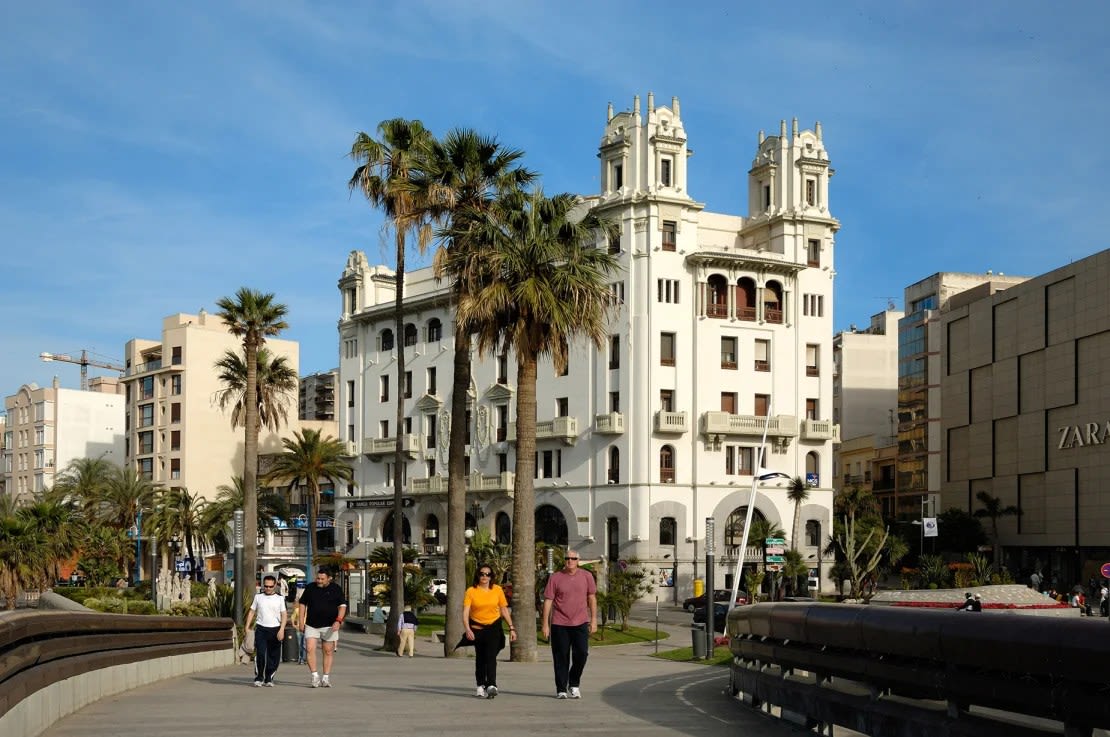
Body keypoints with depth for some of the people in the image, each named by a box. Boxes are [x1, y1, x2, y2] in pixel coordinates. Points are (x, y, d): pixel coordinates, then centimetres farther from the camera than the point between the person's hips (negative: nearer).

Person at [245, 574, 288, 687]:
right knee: (260, 653, -12)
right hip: (261, 629, 0)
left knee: (274, 656, 3)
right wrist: (247, 627, 4)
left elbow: (284, 614, 1)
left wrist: (282, 629, -11)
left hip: (275, 630, 0)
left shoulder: (280, 598, 4)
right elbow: (252, 612, 14)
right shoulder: (258, 597, 9)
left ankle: (269, 678, 14)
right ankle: (258, 677, -1)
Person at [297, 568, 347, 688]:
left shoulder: (336, 589, 0)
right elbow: (302, 604, 13)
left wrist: (338, 621, -13)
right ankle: (315, 676, -6)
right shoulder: (310, 588, 5)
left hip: (329, 626, -1)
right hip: (311, 625, 1)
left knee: (328, 651, 4)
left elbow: (342, 606, 0)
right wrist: (301, 621, 6)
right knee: (310, 649, -13)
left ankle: (326, 678, 12)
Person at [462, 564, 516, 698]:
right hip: (477, 629, 1)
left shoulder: (497, 590, 0)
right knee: (480, 658, 10)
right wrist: (467, 629, -26)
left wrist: (511, 628, 2)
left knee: (491, 656, -16)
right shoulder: (471, 591, -6)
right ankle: (481, 685, 21)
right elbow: (465, 612, -12)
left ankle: (491, 685, -24)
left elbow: (504, 610, 6)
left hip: (494, 627, -1)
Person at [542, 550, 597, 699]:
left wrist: (594, 620, 5)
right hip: (559, 624, -1)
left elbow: (592, 598, 10)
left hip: (580, 623, 1)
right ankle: (561, 690, 13)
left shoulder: (587, 576, 5)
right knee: (561, 658, 3)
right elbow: (548, 601, 1)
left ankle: (574, 684, 15)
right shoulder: (555, 578, 0)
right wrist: (545, 624, -2)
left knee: (581, 653, -6)